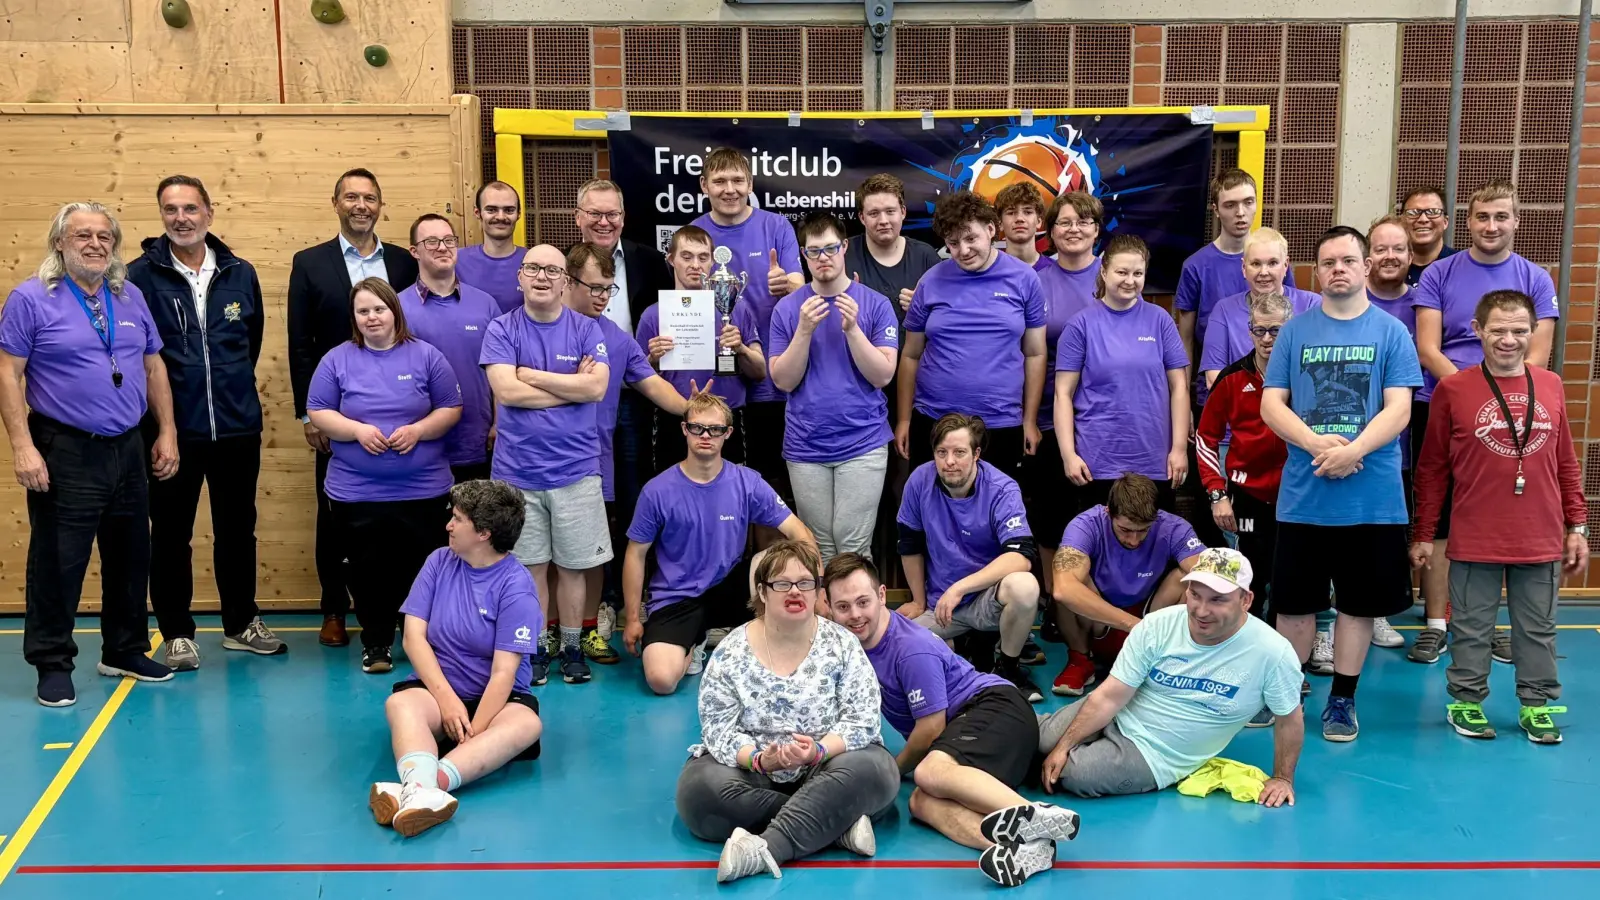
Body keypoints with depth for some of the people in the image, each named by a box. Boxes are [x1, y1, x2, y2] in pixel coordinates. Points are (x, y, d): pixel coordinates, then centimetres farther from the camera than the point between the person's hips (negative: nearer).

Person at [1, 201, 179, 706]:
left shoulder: (131, 297, 8)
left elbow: (153, 367, 13)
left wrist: (167, 432, 8)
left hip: (128, 450, 5)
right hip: (65, 453, -5)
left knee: (131, 558, 13)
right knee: (58, 562, 1)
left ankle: (125, 651, 28)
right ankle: (53, 664, 14)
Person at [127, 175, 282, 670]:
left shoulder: (240, 273, 4)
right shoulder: (141, 276, -6)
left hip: (238, 426, 3)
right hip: (171, 429, -3)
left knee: (238, 530, 14)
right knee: (170, 535, 8)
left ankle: (241, 623, 28)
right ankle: (177, 633, 20)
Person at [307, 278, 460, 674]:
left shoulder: (426, 356, 2)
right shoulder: (337, 360, 4)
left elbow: (451, 409, 3)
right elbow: (318, 412, 2)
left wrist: (417, 430, -14)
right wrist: (358, 430, -14)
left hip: (423, 490, 0)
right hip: (356, 492, 1)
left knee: (419, 568, 4)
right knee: (368, 570, 5)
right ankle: (375, 644, 20)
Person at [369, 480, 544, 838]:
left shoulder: (516, 585, -10)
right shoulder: (440, 561, 2)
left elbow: (503, 672, -15)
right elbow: (414, 637, -3)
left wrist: (474, 732, -26)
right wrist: (446, 699, -17)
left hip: (494, 699, -2)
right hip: (438, 689, 3)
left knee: (528, 723, -34)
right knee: (400, 702, -30)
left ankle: (418, 785, -55)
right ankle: (422, 790, -59)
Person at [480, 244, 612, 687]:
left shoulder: (586, 329, 2)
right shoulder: (502, 330, 0)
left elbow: (597, 386, -12)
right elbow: (506, 390, -13)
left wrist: (531, 374, -11)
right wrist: (572, 386, -10)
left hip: (576, 469, 1)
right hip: (517, 471, 0)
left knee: (573, 565, 8)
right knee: (530, 566, 7)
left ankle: (571, 647, 22)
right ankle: (536, 649, 20)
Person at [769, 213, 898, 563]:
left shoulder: (876, 304, -1)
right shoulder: (787, 308, 3)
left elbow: (882, 375, -6)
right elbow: (784, 381, -2)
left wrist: (852, 328, -18)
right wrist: (805, 329, -15)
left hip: (863, 443, -2)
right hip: (806, 446, 2)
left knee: (853, 545, -4)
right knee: (818, 547, 6)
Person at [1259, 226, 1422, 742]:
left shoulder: (1391, 332, 2)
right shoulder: (1295, 331, 5)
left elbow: (1398, 410, -5)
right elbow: (1271, 405, 1)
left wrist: (1353, 450, -20)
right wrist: (1316, 445, -15)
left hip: (1373, 497, 0)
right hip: (1302, 493, 1)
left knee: (1360, 602, 8)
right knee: (1295, 601, 7)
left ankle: (1342, 700, 22)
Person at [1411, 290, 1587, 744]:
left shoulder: (1551, 386, 4)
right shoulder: (1452, 390, -5)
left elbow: (1566, 464, 11)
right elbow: (1431, 468, 0)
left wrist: (1577, 526, 9)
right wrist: (1423, 534, 1)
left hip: (1541, 541, 3)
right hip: (1475, 542, -2)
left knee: (1538, 629, 13)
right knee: (1471, 628, 9)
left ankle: (1537, 705, 26)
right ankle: (1466, 701, 23)